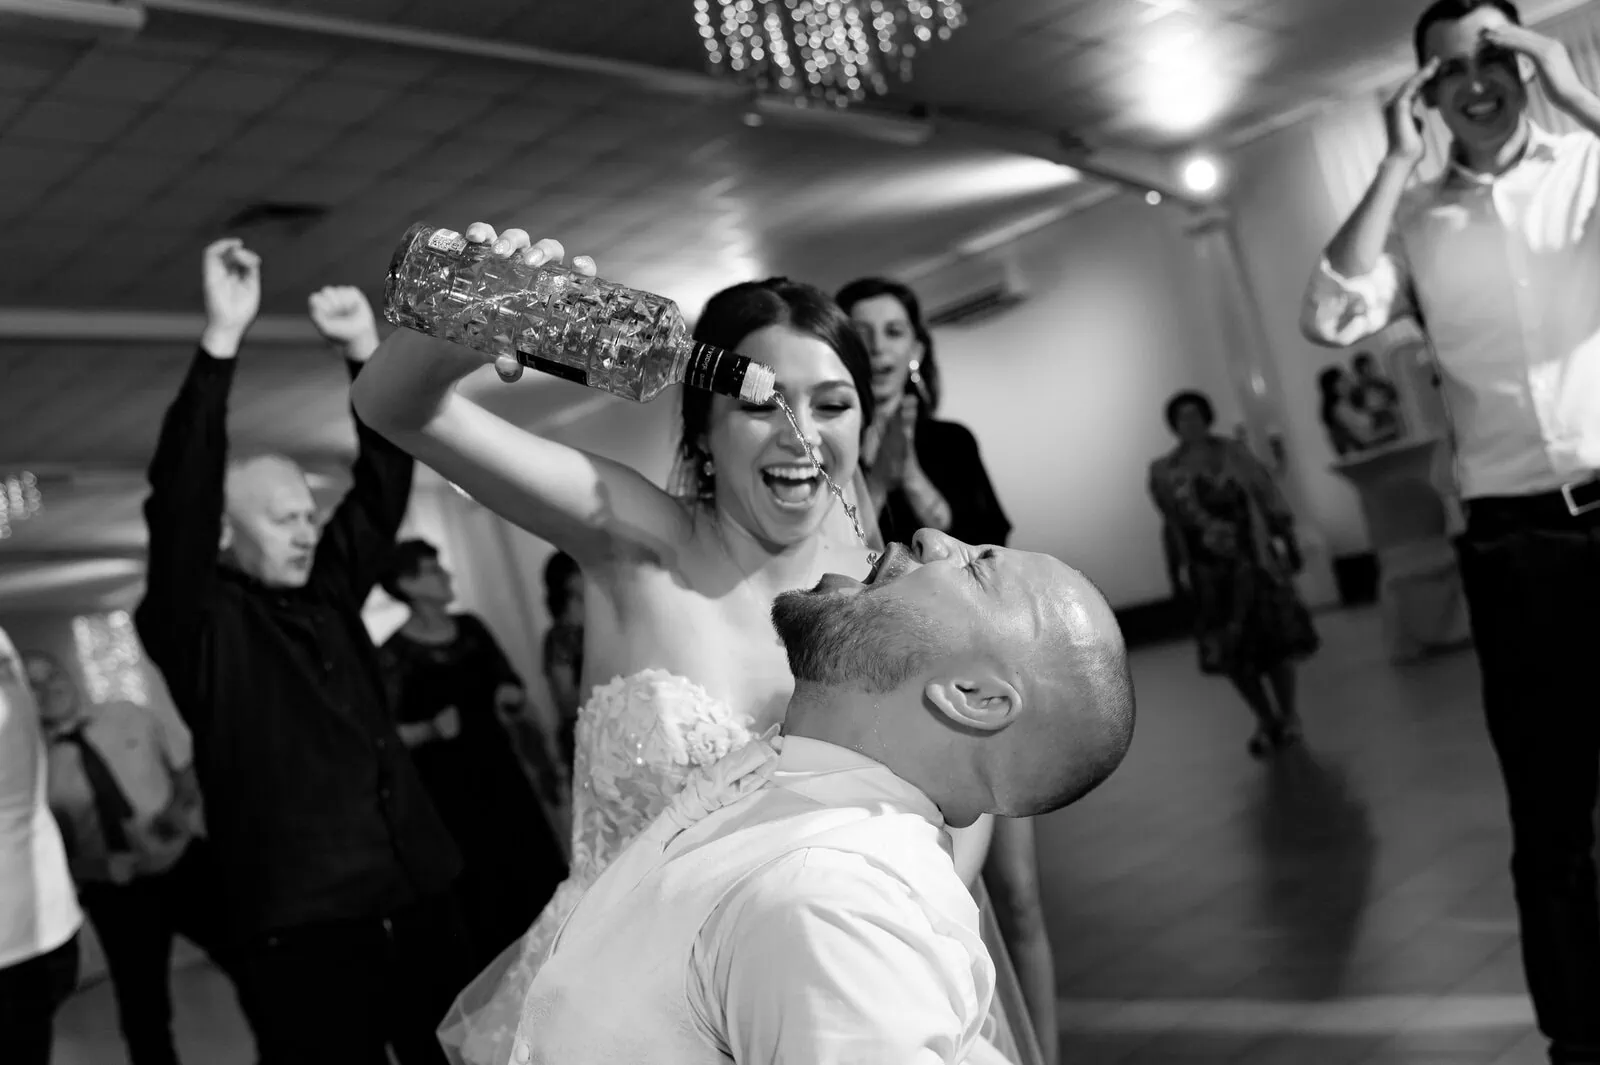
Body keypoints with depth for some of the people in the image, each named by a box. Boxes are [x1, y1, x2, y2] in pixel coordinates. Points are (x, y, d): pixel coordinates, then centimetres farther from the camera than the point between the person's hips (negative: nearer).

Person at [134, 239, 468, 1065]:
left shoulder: (327, 594, 13)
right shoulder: (199, 623, -2)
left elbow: (383, 487, 10)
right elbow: (178, 500, -16)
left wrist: (365, 353, -1)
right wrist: (221, 341, -22)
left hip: (418, 904, 6)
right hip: (302, 930, -5)